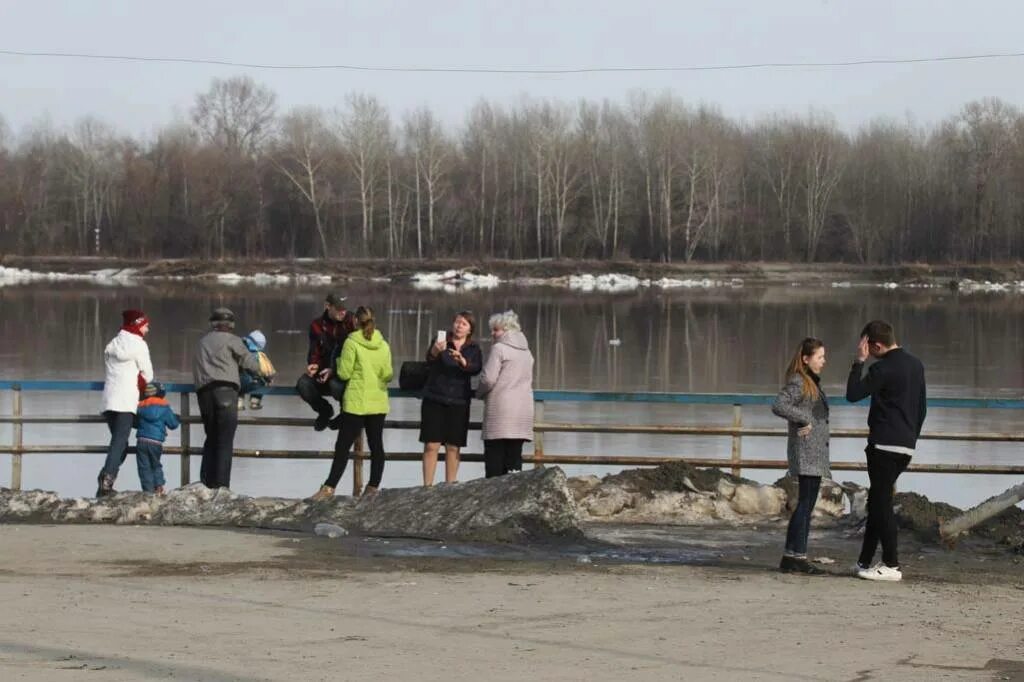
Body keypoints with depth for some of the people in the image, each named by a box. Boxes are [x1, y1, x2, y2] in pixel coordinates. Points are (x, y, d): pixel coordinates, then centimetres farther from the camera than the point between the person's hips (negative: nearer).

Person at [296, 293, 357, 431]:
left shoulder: (351, 322, -9)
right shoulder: (317, 325, 3)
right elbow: (315, 352, 7)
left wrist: (334, 370, -24)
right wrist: (313, 365, -18)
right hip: (325, 372, 4)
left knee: (336, 385, -38)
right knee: (303, 384, -23)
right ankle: (325, 411, 8)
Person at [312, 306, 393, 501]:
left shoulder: (352, 343, -10)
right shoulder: (383, 345, 2)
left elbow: (344, 373, -9)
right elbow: (388, 375, 3)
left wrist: (339, 361, 10)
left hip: (356, 403, -4)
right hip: (378, 403, 4)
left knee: (343, 446, -3)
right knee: (376, 445, 9)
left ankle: (329, 487, -6)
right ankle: (373, 486, 9)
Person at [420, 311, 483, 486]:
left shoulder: (473, 349, 7)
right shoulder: (442, 341, 2)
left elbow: (476, 369, -12)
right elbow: (429, 359, -18)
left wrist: (462, 361, -33)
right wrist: (434, 352, -42)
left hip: (459, 403, 2)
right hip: (434, 399, -2)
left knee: (453, 448, 2)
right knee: (431, 445, -6)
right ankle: (427, 486, -4)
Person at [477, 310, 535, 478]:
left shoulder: (499, 349, -7)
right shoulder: (526, 352, 17)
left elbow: (488, 379, -12)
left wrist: (480, 393, 7)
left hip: (500, 409, -7)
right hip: (523, 412, 7)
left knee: (494, 458, -5)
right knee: (514, 456, 6)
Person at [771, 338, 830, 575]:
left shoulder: (813, 383, 19)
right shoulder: (797, 383, -11)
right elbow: (778, 405, -24)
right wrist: (804, 419, -20)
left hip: (816, 452, 10)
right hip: (805, 451, -10)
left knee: (806, 505, 10)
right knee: (805, 504, -10)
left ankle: (791, 556, 13)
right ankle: (798, 556, -10)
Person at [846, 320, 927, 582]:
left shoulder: (883, 369, -14)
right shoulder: (916, 366, 13)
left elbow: (853, 394, -13)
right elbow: (922, 408, 18)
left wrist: (859, 362, -6)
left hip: (885, 445, -9)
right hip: (906, 446, 9)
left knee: (881, 502, -5)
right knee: (877, 501, 15)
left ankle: (892, 565, -7)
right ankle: (865, 561, 19)